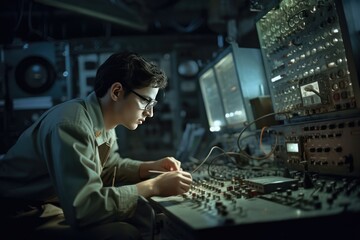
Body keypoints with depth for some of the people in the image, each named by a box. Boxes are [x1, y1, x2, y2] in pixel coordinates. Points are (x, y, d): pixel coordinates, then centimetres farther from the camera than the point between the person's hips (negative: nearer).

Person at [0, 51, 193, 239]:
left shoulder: (103, 120, -1)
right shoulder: (72, 125, -29)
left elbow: (109, 167, 17)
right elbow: (84, 208, -34)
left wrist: (152, 167, 1)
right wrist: (154, 186, -26)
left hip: (61, 204, 9)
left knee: (147, 218, 1)